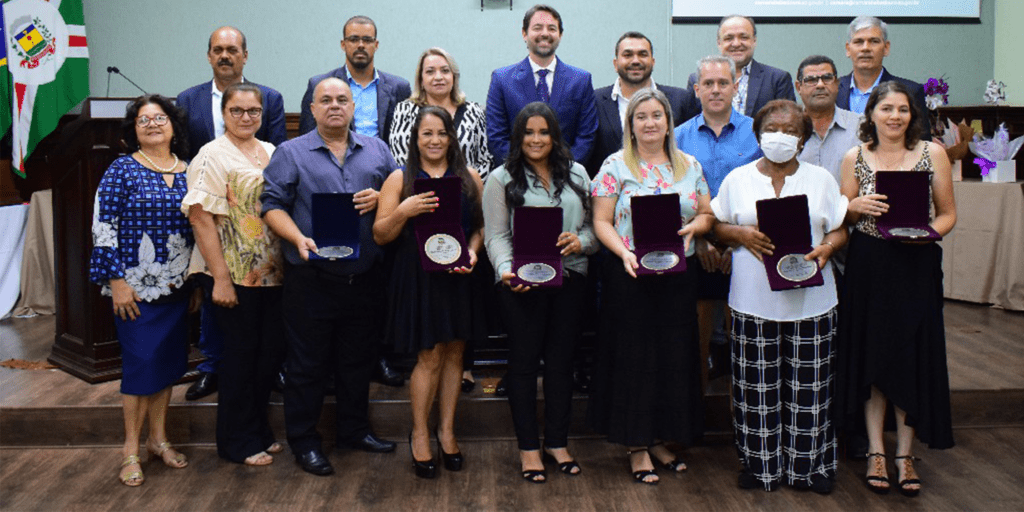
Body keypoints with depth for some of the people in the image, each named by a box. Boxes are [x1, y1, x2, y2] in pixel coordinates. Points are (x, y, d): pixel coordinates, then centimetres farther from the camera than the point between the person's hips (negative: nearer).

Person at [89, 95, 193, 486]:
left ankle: (158, 438, 27)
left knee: (169, 360, 12)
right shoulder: (122, 170, -5)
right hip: (136, 288, -5)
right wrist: (116, 282, -13)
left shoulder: (187, 172, 8)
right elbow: (103, 227, -8)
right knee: (141, 362, -2)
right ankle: (131, 449, 12)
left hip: (177, 287, 5)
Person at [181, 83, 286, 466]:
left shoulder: (272, 153, 13)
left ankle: (259, 431, 28)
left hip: (273, 273, 6)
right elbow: (201, 218, -14)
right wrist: (220, 278, -18)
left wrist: (290, 260, 7)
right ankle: (237, 442, 19)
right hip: (235, 276, -6)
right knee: (240, 356, 3)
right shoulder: (213, 156, -7)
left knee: (271, 352, 11)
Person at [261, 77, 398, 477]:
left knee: (358, 359, 15)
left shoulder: (377, 150, 12)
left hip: (365, 276, 4)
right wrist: (299, 239, -19)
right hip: (310, 279, -3)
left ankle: (354, 429, 31)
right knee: (307, 363, 5)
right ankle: (304, 440, 18)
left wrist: (381, 198, -9)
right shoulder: (291, 153, 2)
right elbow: (272, 204, -4)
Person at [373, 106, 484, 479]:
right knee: (429, 357, -1)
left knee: (454, 353, 9)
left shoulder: (470, 178, 7)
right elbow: (380, 235, -2)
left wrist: (472, 251, -11)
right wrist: (403, 211, -20)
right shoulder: (400, 179, 2)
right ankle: (420, 435, 17)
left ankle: (446, 431, 24)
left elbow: (482, 224, 9)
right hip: (419, 276, -2)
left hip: (458, 276, 3)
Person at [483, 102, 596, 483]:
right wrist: (506, 270, -21)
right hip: (523, 281, -3)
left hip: (570, 279, 3)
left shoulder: (576, 174, 12)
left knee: (562, 360, 9)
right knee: (524, 361, 4)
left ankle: (557, 442, 24)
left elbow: (593, 224, 11)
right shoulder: (502, 179, 2)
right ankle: (528, 446, 16)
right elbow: (496, 235, -4)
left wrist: (581, 241, -11)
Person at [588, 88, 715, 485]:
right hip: (631, 274, -4)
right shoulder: (616, 166, -1)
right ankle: (636, 446, 12)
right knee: (634, 355, 0)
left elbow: (707, 214, 13)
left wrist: (692, 228, -9)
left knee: (674, 355, 8)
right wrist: (624, 252, -20)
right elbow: (601, 221, -5)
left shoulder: (689, 166, 10)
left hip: (679, 273, 4)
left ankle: (660, 439, 24)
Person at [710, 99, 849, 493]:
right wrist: (742, 234, -11)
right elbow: (717, 226, 8)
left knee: (809, 386, 5)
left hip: (810, 299, 1)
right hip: (754, 299, 0)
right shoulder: (737, 179, 7)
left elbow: (840, 228, 8)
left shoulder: (821, 179, 8)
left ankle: (811, 465, 19)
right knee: (757, 386, 4)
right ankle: (759, 464, 18)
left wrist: (826, 248, -12)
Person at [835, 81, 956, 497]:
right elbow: (842, 220, 7)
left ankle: (905, 454, 17)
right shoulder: (855, 157, 4)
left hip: (917, 265, 0)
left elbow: (948, 213, 4)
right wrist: (855, 206, -14)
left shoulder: (932, 153, 2)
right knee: (871, 354, 5)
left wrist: (928, 232, -16)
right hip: (868, 267, 1)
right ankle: (876, 452, 18)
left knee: (913, 355, 3)